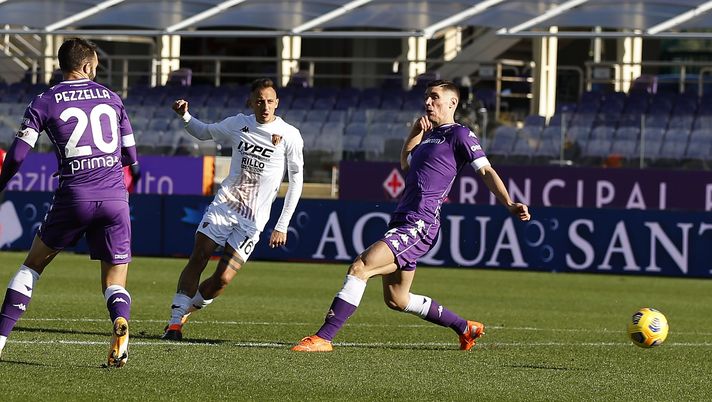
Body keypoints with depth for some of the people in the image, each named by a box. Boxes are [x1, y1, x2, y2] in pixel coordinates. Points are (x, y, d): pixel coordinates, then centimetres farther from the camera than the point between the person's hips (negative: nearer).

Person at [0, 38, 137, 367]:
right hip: (114, 195, 2)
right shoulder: (110, 98, 13)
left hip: (74, 195, -1)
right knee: (115, 284, 8)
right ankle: (120, 321, -26)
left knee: (33, 265, 17)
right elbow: (130, 155, 17)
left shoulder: (45, 102, 4)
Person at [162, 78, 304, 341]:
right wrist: (185, 116, 1)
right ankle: (174, 322, -4)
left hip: (252, 220, -2)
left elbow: (296, 181, -1)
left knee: (223, 279, -9)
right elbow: (204, 133, 23)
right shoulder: (238, 124, 4)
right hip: (222, 206, 2)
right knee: (197, 261, -10)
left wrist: (282, 226, -4)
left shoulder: (289, 136, -7)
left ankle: (188, 309, 15)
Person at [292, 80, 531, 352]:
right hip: (402, 221, 10)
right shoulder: (429, 135, 23)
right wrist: (415, 133, 20)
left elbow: (486, 171, -8)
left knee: (359, 268, -22)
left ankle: (323, 338, -25)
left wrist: (509, 204, -20)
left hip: (419, 225, -10)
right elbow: (406, 164, 34)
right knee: (396, 300, 15)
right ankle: (465, 328, 28)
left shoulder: (459, 134, -2)